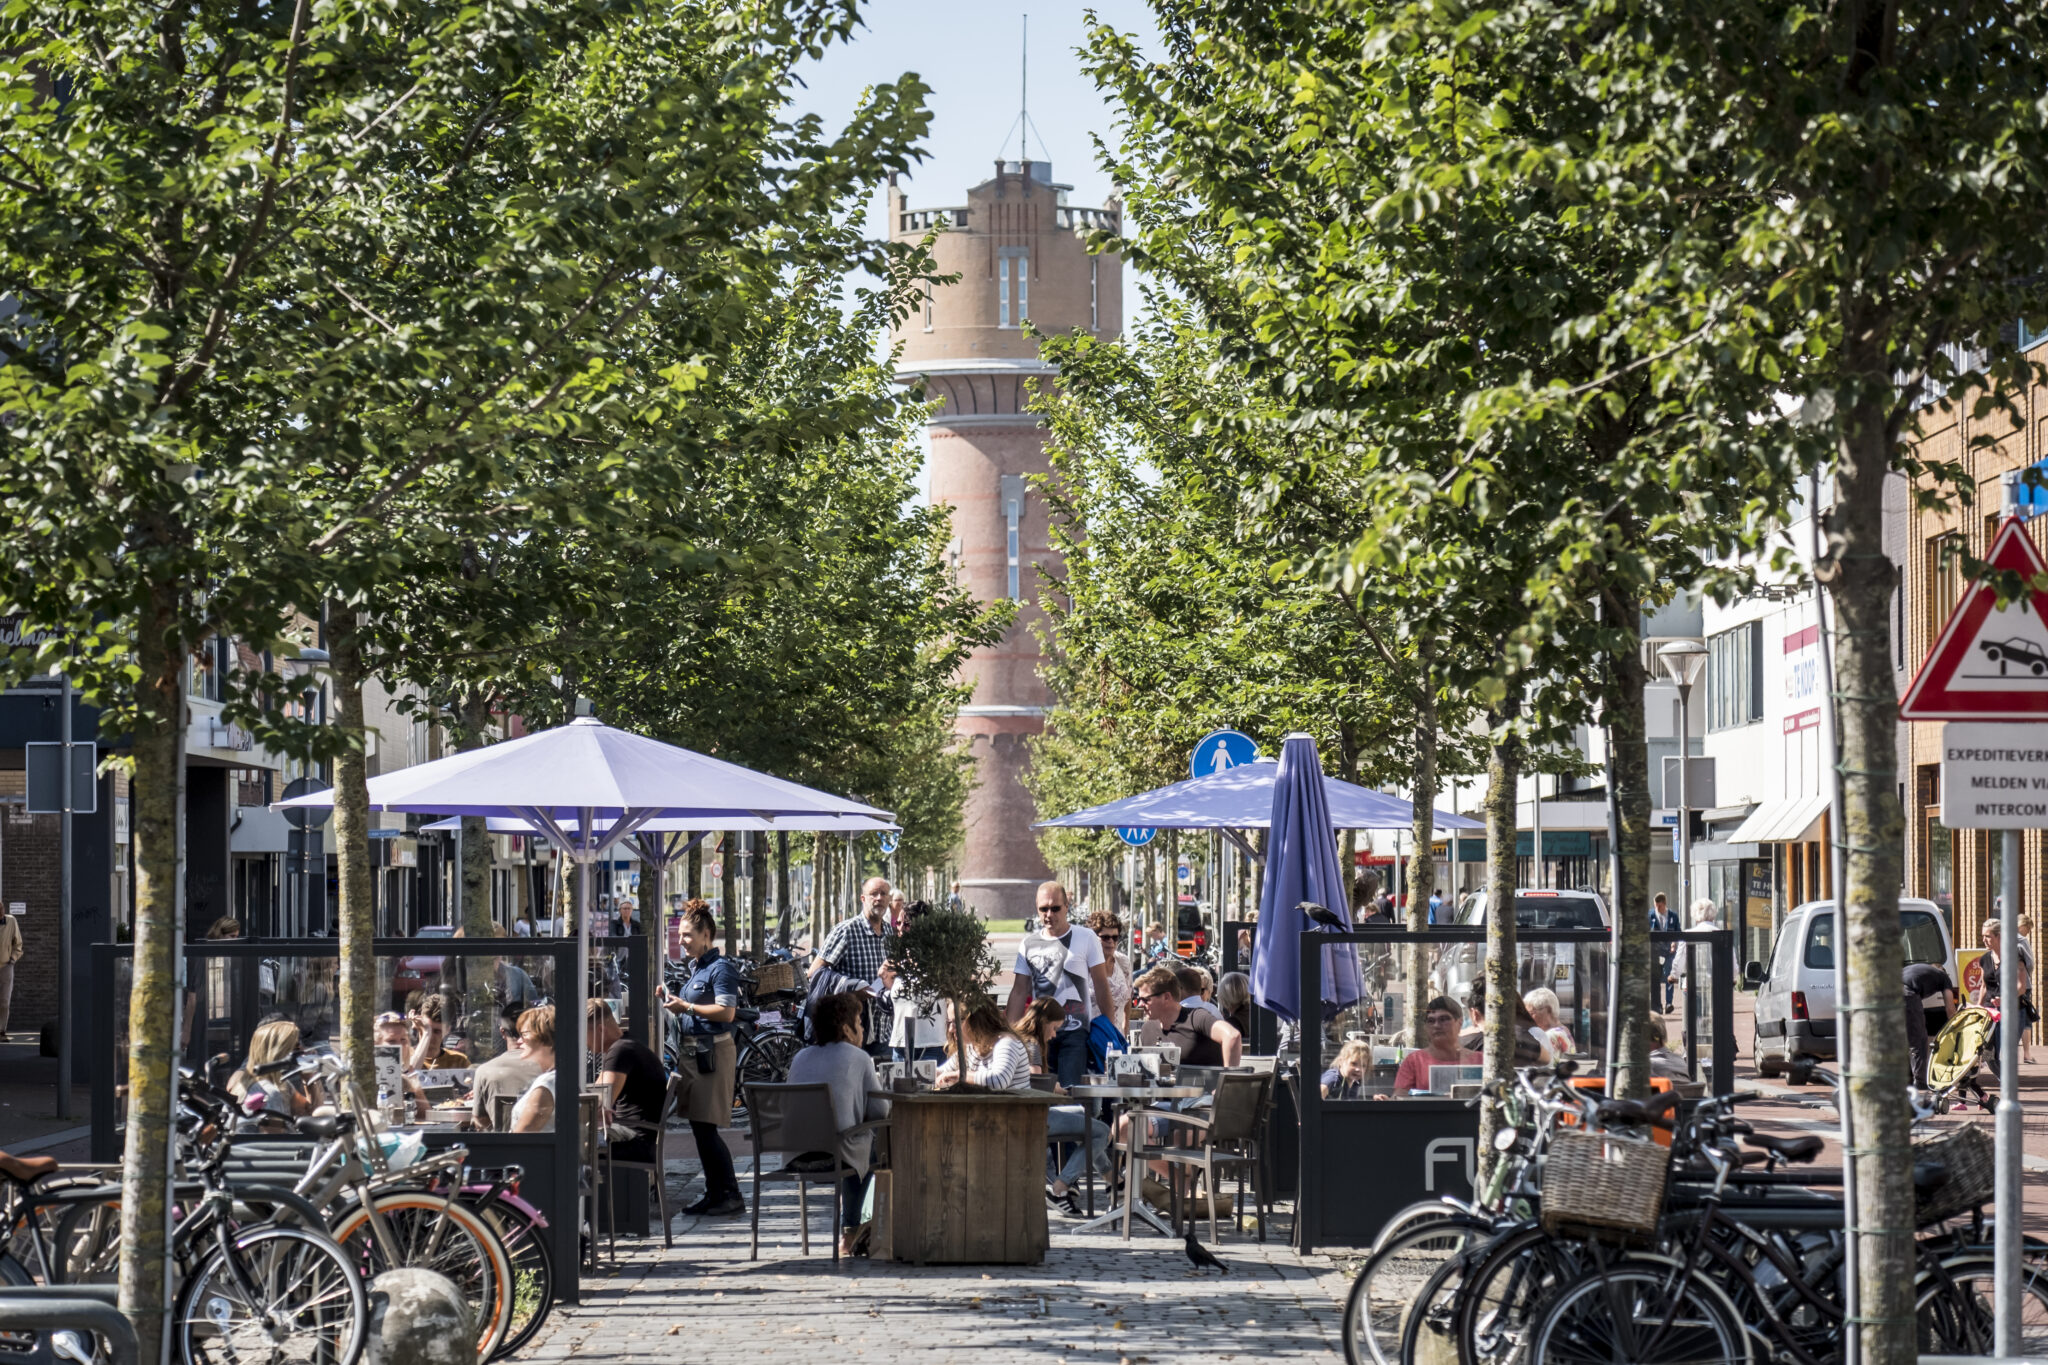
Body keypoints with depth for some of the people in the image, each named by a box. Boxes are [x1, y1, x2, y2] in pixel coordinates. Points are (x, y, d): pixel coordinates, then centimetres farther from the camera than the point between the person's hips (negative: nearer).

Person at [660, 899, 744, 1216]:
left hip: (713, 1052, -10)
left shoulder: (721, 969, -11)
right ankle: (714, 1194, 14)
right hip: (692, 1051, 10)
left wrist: (686, 1006, -18)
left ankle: (731, 1196, -7)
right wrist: (671, 1002, 8)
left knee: (706, 1128, -11)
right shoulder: (695, 968, 17)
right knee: (699, 1127, 9)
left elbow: (726, 1011, -20)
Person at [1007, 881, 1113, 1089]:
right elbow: (1019, 992, 11)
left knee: (1072, 1088, -13)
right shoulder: (1029, 944, 10)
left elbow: (1101, 985, 4)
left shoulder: (1086, 938, 2)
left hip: (1076, 1032, -3)